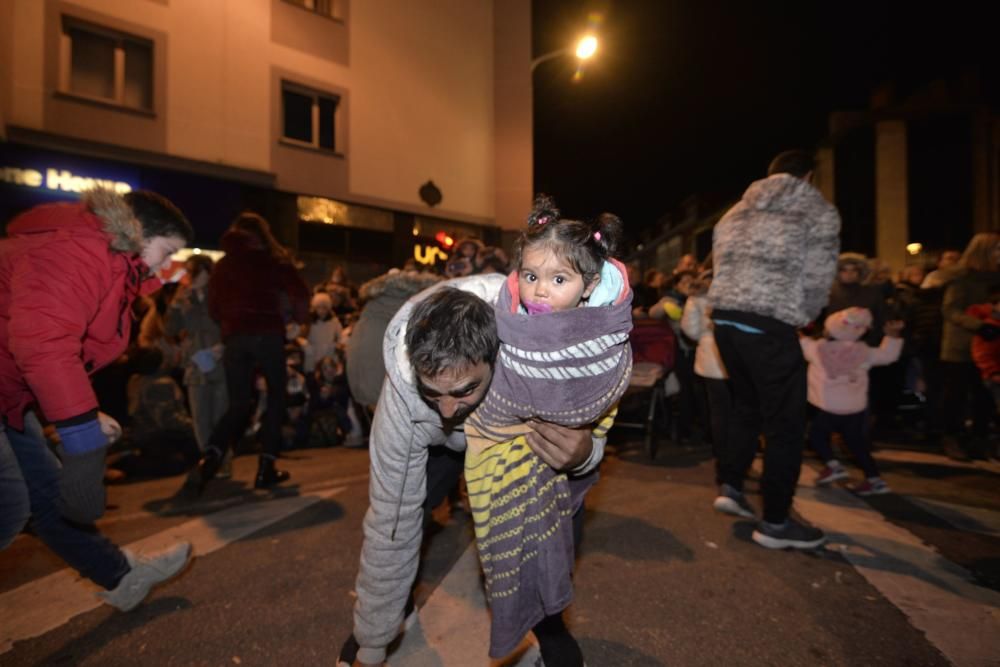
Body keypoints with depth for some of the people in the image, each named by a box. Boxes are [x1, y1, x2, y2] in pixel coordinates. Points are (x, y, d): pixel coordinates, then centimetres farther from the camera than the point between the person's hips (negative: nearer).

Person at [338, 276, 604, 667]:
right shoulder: (401, 398, -38)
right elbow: (391, 526, -27)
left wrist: (582, 452, -49)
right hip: (443, 441, 0)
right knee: (399, 510, -18)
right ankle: (373, 626, 15)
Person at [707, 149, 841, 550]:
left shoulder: (736, 212, 18)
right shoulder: (819, 212, 2)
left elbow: (722, 269, 15)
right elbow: (817, 281, -2)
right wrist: (803, 319, 17)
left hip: (724, 317, 7)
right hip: (770, 325, -6)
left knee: (747, 407, 24)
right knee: (785, 424, 5)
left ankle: (730, 485, 29)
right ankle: (775, 523, 14)